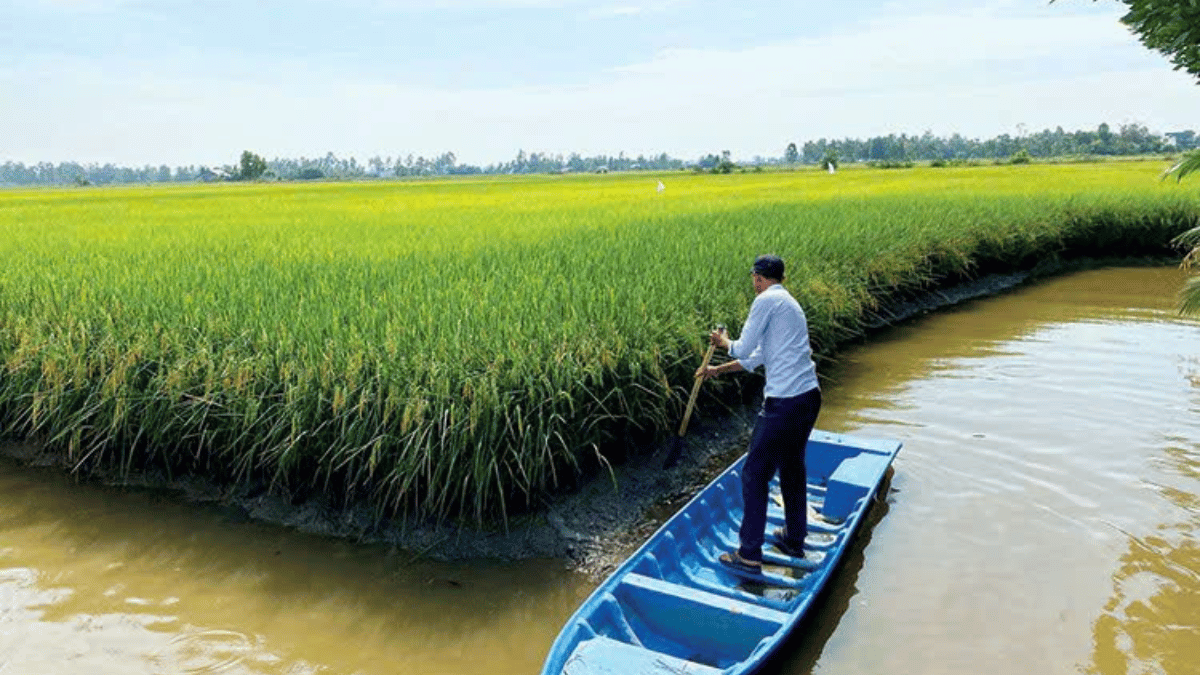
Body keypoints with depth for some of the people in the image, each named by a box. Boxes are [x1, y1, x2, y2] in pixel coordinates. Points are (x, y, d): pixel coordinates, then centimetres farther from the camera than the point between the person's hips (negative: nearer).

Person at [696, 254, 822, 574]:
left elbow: (743, 350, -7)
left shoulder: (767, 301, -9)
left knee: (755, 474, 1)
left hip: (784, 402, -9)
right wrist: (718, 370, 29)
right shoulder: (789, 303, 20)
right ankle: (794, 539, 36)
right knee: (792, 467, 23)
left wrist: (724, 341, 14)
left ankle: (749, 555, 8)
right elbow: (755, 358, 25)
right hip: (809, 395, 10)